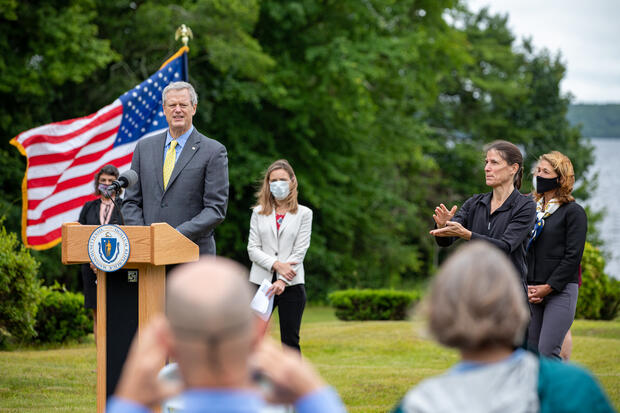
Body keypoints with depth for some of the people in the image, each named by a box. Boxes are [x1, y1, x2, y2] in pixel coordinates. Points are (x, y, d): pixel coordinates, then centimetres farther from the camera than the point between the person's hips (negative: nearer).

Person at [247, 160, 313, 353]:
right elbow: (252, 248, 3)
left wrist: (282, 281, -15)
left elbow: (299, 252, -3)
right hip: (262, 281, 1)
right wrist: (276, 265, -14)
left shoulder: (304, 214, 5)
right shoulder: (259, 213, 11)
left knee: (290, 341, 2)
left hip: (291, 285, -1)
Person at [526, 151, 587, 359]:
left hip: (561, 291, -6)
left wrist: (548, 287, -12)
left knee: (548, 352, -15)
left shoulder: (573, 212, -2)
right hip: (531, 293, 6)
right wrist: (525, 286, 0)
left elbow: (573, 256, -8)